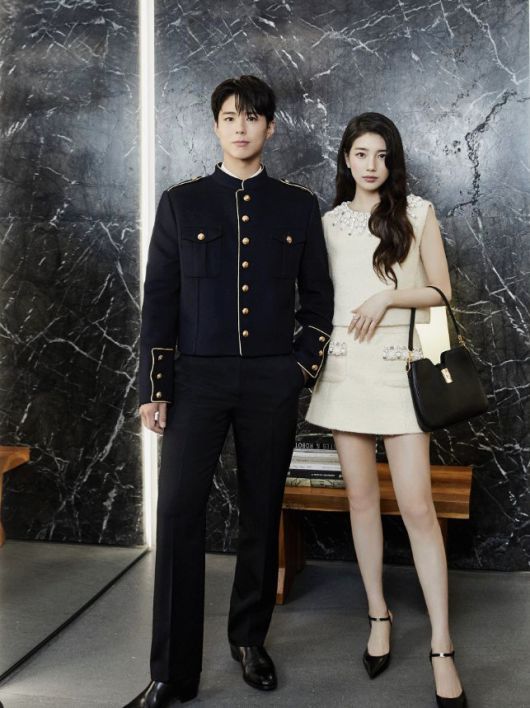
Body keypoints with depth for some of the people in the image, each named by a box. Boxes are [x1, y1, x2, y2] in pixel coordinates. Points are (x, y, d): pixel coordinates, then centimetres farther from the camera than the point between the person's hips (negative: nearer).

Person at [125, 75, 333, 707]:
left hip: (272, 383, 1)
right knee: (178, 518, -4)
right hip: (196, 378, -1)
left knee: (261, 516, 9)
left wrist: (304, 364, 2)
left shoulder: (298, 206, 9)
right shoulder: (180, 204, 6)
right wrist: (154, 387, -2)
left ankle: (249, 639, 28)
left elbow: (317, 297, 13)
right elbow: (159, 300, 3)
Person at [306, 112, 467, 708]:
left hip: (400, 363, -3)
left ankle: (442, 648, 2)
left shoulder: (417, 212, 4)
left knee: (417, 507, -6)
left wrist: (389, 297, -12)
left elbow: (441, 291, 3)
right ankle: (378, 615, 23)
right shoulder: (329, 221, 11)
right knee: (361, 496, 8)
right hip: (345, 364, 3)